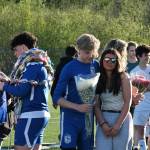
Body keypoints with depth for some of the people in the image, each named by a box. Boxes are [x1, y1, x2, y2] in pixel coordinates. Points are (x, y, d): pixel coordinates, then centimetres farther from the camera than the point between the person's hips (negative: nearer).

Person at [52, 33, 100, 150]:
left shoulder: (96, 66, 3)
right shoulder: (70, 68, -9)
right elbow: (57, 98, -9)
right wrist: (77, 107, -20)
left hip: (88, 118, 5)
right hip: (70, 118, -4)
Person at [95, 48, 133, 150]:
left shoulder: (123, 77, 0)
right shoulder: (99, 79, 8)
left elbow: (127, 102, -5)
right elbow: (97, 105, 4)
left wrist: (118, 124, -11)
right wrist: (103, 124, -11)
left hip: (122, 118, -2)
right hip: (103, 119, 2)